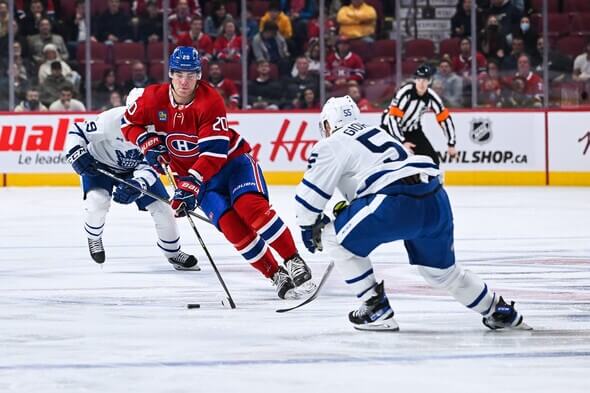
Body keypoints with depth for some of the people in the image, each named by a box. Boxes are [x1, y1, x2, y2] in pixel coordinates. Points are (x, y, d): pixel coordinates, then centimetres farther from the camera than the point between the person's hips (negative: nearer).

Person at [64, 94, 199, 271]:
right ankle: (94, 239, 3)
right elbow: (77, 132, -25)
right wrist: (78, 155, -39)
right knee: (98, 200, -29)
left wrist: (138, 185, -42)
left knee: (161, 207, -2)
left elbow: (150, 166, -24)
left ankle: (172, 252, 22)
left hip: (135, 169, 4)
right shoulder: (111, 120, -37)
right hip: (100, 163, -4)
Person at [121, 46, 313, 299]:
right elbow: (129, 123, 7)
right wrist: (148, 143, -12)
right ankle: (277, 276, -11)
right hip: (192, 173, 3)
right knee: (230, 224, -18)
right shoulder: (155, 98, -10)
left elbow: (215, 151, -28)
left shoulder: (210, 101, -23)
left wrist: (191, 183, -37)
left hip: (232, 159, -3)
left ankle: (294, 262, -21)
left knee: (250, 205, -29)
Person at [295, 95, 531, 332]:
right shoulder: (376, 133, 33)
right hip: (436, 200, 8)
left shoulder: (331, 146, 10)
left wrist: (310, 228, 23)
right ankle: (499, 312, 32)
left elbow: (311, 193, 8)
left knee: (335, 239, 10)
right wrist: (348, 208, 49)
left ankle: (376, 309, 7)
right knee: (441, 271, 27)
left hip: (398, 204, -8)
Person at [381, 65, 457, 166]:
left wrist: (451, 144, -4)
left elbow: (445, 119, -4)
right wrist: (402, 142, -35)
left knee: (433, 160, -4)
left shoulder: (431, 96, -14)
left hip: (412, 130, 5)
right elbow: (393, 118, -31)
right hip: (391, 127, -5)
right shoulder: (405, 92, -30)